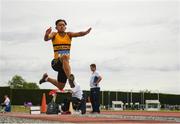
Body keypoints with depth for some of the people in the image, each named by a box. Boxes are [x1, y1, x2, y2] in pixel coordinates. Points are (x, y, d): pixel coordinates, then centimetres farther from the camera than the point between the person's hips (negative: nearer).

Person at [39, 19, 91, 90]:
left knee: (60, 87, 14)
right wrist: (46, 34, -42)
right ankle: (70, 78, -52)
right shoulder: (54, 34, 0)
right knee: (65, 57, -40)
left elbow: (79, 34, -15)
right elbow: (46, 39, -19)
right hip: (56, 62, -4)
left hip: (65, 64, 4)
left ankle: (47, 78, 39)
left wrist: (86, 32, -35)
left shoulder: (69, 35, 4)